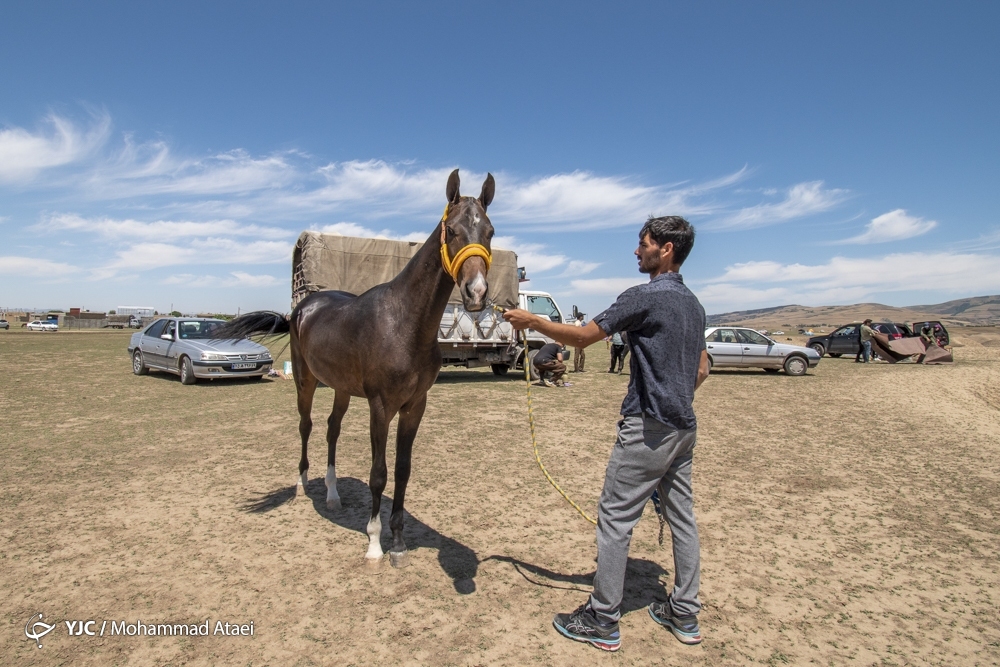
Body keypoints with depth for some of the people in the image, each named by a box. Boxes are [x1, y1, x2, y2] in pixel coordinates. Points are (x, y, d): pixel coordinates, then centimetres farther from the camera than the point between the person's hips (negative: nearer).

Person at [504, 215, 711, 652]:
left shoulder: (645, 297, -15)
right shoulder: (694, 304, 13)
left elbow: (582, 337, -13)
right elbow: (701, 371, 18)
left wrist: (531, 321, -3)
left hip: (648, 427, -9)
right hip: (683, 427, 9)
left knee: (615, 518, -1)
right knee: (681, 516, 15)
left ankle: (602, 621, 10)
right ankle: (684, 615, 27)